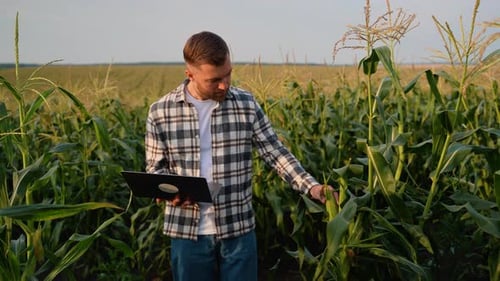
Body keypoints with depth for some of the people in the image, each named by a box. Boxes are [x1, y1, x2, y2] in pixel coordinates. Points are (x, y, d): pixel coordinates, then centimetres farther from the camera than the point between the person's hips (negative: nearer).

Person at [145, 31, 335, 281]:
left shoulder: (247, 105, -4)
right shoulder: (160, 111, -5)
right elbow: (155, 166, 4)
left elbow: (276, 153, -1)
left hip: (238, 230, 0)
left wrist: (311, 186, -12)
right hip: (187, 232, 0)